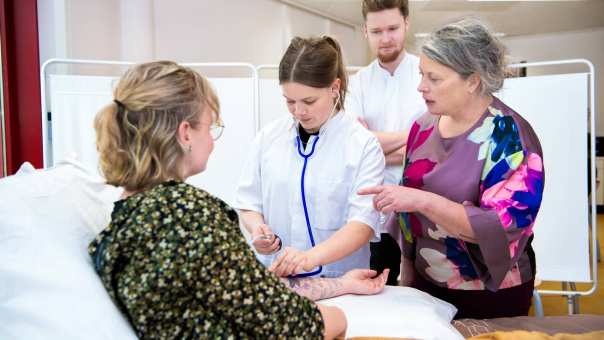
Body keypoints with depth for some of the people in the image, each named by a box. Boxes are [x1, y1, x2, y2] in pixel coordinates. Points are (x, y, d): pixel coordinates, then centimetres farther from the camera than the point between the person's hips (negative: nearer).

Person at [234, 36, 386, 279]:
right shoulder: (268, 137, 5)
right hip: (274, 276, 3)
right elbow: (249, 202, 10)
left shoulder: (363, 144, -6)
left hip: (338, 283, -2)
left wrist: (311, 257, -28)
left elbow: (363, 223, -13)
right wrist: (257, 228, -11)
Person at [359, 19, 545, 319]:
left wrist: (423, 201, -31)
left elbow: (503, 226, -26)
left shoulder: (509, 136, -17)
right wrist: (407, 274, 7)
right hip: (426, 283, 5)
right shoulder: (424, 125, -1)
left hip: (490, 296, -5)